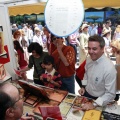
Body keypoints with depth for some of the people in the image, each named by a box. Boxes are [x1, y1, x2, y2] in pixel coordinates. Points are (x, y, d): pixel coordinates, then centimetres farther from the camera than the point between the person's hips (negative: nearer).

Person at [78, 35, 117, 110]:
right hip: (86, 94, 5)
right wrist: (83, 87, 1)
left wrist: (94, 105, -27)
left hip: (98, 100, -5)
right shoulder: (89, 59, -12)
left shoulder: (109, 68, -32)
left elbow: (111, 94, -26)